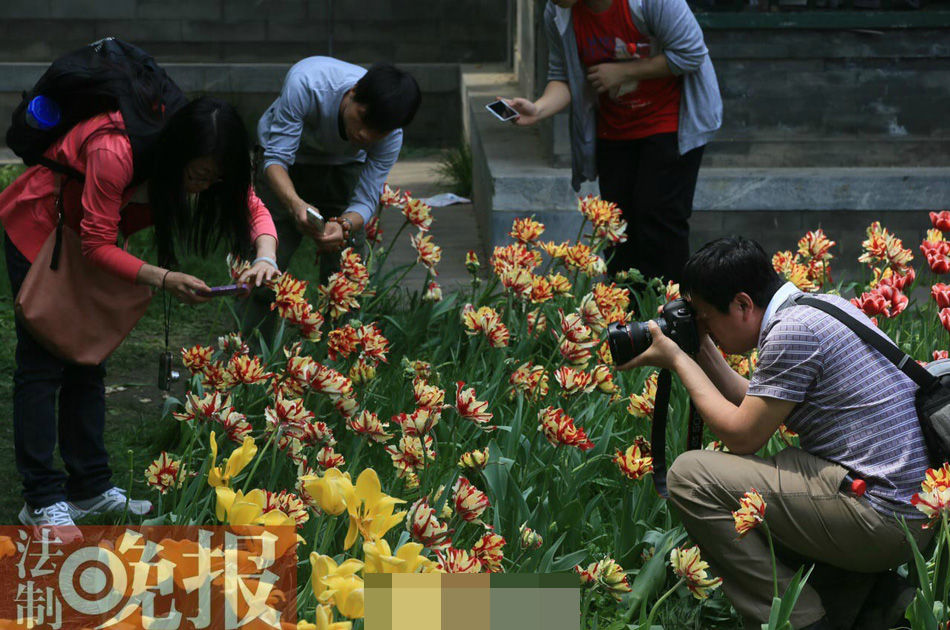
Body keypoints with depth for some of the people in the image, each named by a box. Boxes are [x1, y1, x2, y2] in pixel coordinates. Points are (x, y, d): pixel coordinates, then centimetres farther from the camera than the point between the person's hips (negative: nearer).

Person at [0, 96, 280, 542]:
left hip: (90, 239, 7)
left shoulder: (202, 161, -19)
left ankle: (89, 488, 15)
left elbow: (253, 208, -12)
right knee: (43, 363, -8)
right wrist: (163, 279, -44)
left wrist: (266, 258, -32)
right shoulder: (114, 153, -39)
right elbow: (97, 246, -34)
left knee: (88, 361, 9)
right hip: (37, 227, -7)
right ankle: (41, 501, -6)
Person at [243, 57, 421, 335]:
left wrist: (344, 226, -50)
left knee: (342, 270, -11)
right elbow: (276, 158, -36)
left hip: (343, 166, 2)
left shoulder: (390, 136, -31)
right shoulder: (305, 83, -41)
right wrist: (295, 203, -55)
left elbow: (366, 200, -26)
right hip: (290, 157, -1)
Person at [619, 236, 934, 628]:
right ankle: (872, 596, 15)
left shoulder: (792, 331, -15)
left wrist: (677, 360, -1)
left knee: (690, 476, -12)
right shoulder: (821, 304, 15)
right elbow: (756, 411, 22)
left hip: (880, 517, -10)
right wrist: (703, 353, 19)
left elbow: (742, 436, -10)